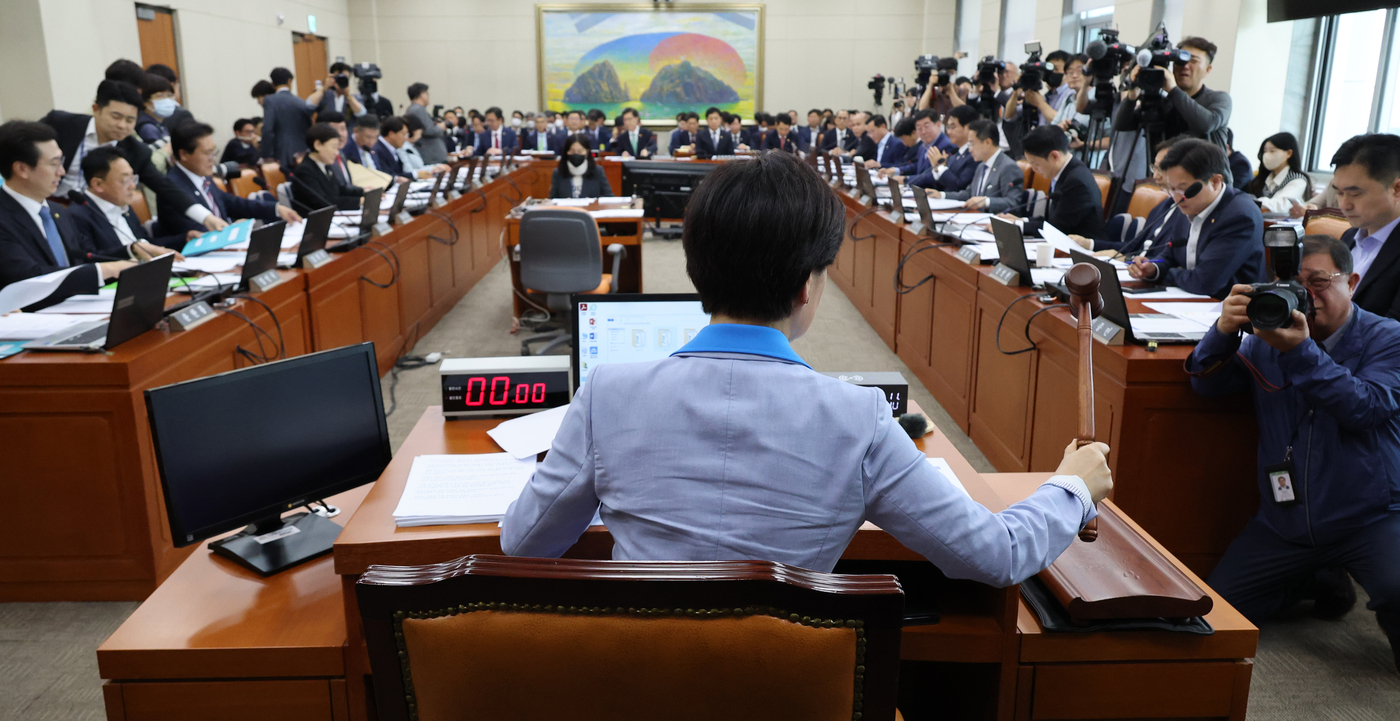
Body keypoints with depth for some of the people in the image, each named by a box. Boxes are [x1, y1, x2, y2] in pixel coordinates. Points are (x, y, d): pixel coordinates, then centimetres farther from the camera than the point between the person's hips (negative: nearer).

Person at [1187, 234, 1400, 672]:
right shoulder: (1268, 337, 5)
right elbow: (1207, 384, -6)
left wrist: (1301, 351, -32)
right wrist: (1224, 331, -25)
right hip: (1284, 523, 4)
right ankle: (1315, 578, 28)